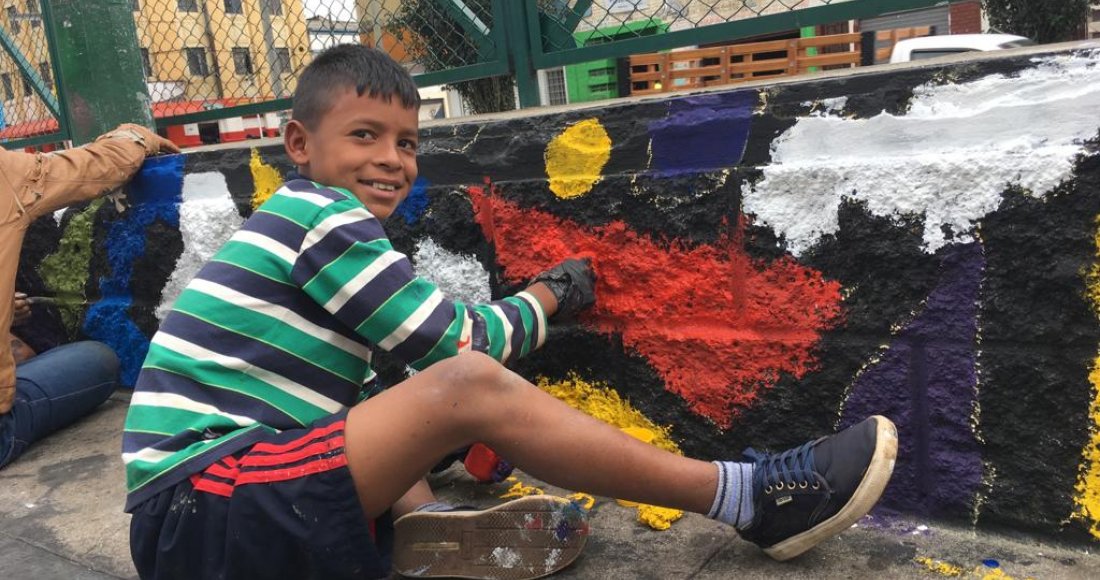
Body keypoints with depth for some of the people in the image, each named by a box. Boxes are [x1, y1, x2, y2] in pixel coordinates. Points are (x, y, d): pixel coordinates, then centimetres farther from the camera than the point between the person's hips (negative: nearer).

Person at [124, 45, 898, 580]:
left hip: (226, 502, 10)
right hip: (196, 512, -10)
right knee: (469, 384, -24)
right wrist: (548, 295, 8)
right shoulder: (322, 216, -10)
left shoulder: (301, 227, 17)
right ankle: (748, 498, -18)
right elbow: (463, 343, -9)